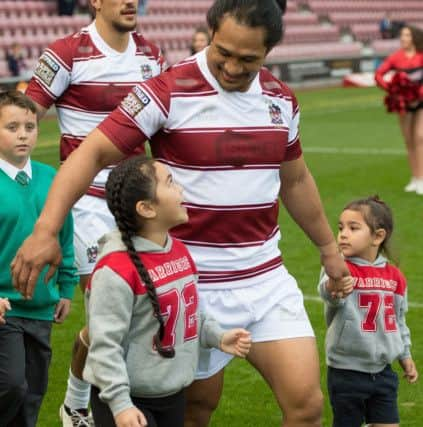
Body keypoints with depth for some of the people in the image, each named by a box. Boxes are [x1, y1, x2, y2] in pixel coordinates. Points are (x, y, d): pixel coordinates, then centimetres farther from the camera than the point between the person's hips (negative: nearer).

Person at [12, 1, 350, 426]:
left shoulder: (280, 99, 3)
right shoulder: (168, 91, -14)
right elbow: (91, 154, -17)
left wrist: (328, 247, 27)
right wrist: (45, 229, -29)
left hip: (265, 278, 4)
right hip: (193, 284, -4)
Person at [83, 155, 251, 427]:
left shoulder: (180, 251, 4)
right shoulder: (116, 269, -23)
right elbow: (104, 344, -23)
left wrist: (218, 337, 1)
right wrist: (120, 403, -25)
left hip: (173, 396, 9)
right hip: (130, 399, -8)